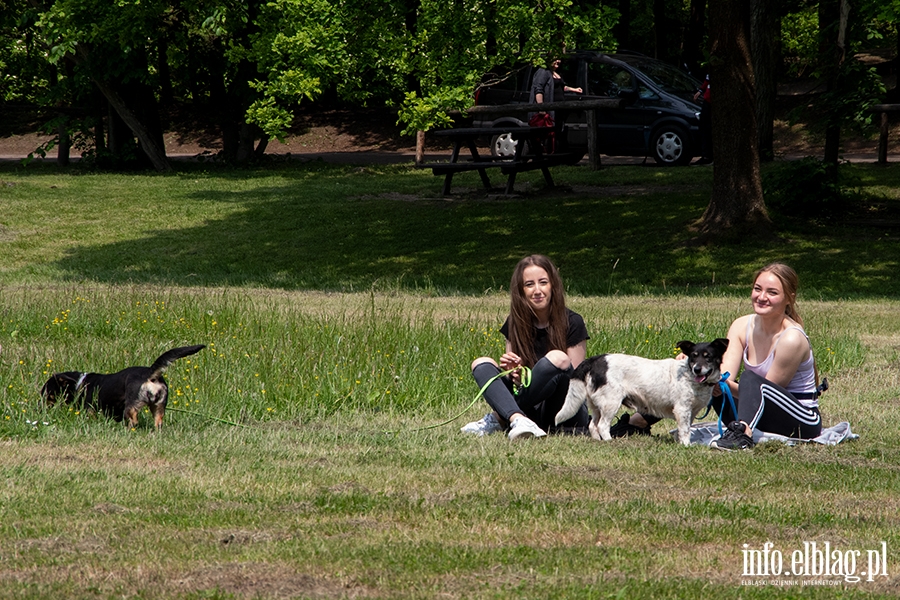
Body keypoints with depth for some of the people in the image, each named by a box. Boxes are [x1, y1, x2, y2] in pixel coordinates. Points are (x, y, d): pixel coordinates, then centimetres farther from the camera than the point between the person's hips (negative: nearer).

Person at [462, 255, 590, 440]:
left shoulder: (572, 323, -4)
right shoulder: (516, 324, 8)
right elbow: (514, 379, 12)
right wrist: (511, 372, -13)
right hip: (534, 412, 5)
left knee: (557, 358, -30)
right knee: (481, 364, -8)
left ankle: (500, 419, -21)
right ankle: (518, 420, -34)